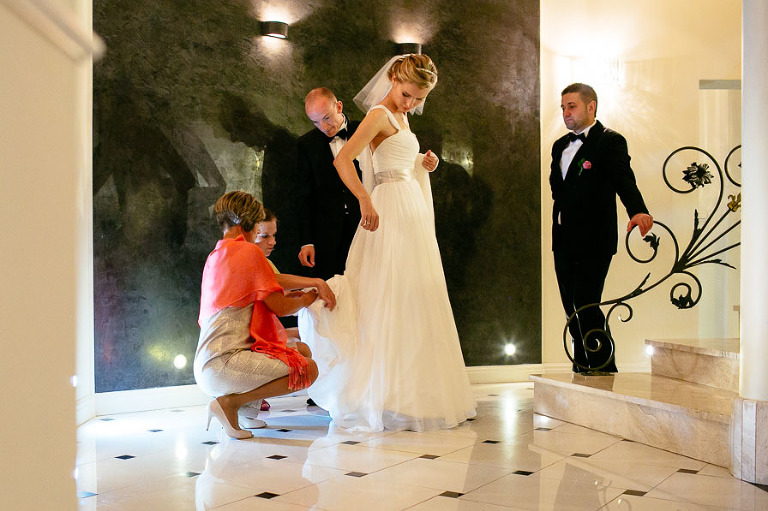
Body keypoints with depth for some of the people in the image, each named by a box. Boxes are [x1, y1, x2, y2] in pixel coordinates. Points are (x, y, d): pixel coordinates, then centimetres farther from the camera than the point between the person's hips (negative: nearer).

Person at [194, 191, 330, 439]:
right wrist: (305, 300, 16)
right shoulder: (249, 251, -4)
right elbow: (279, 307, -5)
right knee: (308, 369, -13)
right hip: (225, 362, -10)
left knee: (303, 351, 16)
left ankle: (247, 402, 5)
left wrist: (290, 296, 28)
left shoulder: (214, 256, 22)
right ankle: (231, 402, -13)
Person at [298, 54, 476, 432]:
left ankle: (417, 393, 17)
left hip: (413, 213, 10)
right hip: (390, 210, -10)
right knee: (392, 302, -9)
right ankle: (387, 398, -4)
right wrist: (365, 200, -29)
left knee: (417, 302, 10)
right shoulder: (379, 114, -9)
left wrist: (423, 164, 9)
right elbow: (342, 160, -22)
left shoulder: (401, 117, 18)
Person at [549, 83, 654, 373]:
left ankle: (605, 373, -2)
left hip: (593, 240, -7)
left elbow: (624, 180, -21)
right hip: (564, 240, 7)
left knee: (587, 308, -12)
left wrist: (637, 210, -38)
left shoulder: (610, 141, -6)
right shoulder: (560, 146, 18)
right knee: (573, 311, 10)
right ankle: (582, 372, 20)